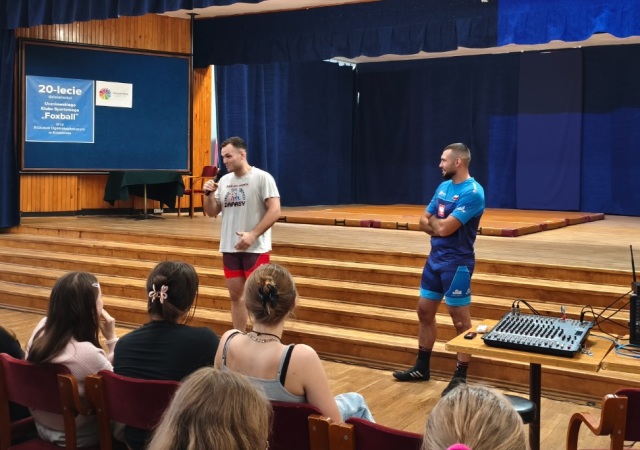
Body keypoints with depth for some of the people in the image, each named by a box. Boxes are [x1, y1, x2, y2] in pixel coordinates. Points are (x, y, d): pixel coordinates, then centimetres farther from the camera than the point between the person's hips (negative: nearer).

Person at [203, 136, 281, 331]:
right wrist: (209, 194, -6)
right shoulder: (224, 181, 9)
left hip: (256, 249, -6)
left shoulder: (262, 178, -9)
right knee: (235, 295, 12)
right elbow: (212, 212, 13)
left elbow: (275, 211, -15)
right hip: (230, 248, 6)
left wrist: (253, 235, -22)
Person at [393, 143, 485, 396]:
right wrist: (439, 224, -10)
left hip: (457, 263, -9)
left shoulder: (472, 192, -17)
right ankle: (422, 367, 27)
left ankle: (460, 377, 10)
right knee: (425, 311, 14)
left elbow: (444, 228, -23)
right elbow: (424, 222, 10)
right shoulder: (443, 187, 10)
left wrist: (433, 220, -1)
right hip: (435, 258, 9)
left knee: (460, 319, 0)